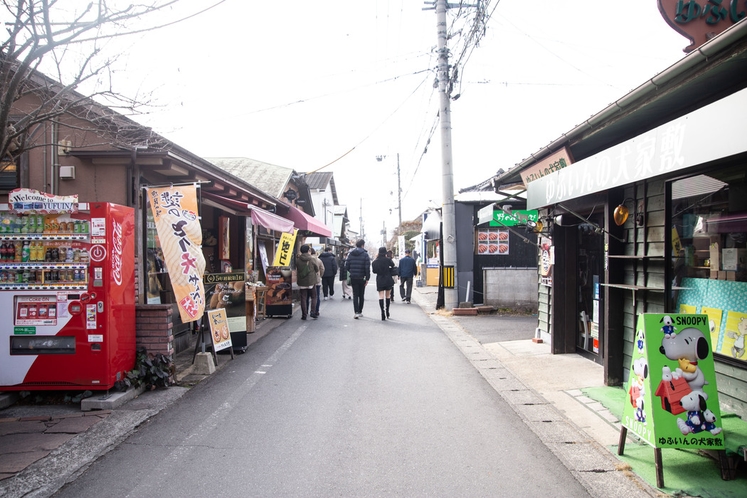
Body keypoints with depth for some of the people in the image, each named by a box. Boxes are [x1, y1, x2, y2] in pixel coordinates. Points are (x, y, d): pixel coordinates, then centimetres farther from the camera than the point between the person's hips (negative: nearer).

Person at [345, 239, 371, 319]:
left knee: (355, 295, 3)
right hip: (362, 278, -2)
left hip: (353, 278, 2)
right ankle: (360, 312, 19)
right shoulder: (365, 254, -8)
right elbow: (367, 267, -13)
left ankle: (356, 312, -9)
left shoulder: (350, 254, 1)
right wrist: (367, 278, -7)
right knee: (361, 295, 12)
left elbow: (346, 266, 1)